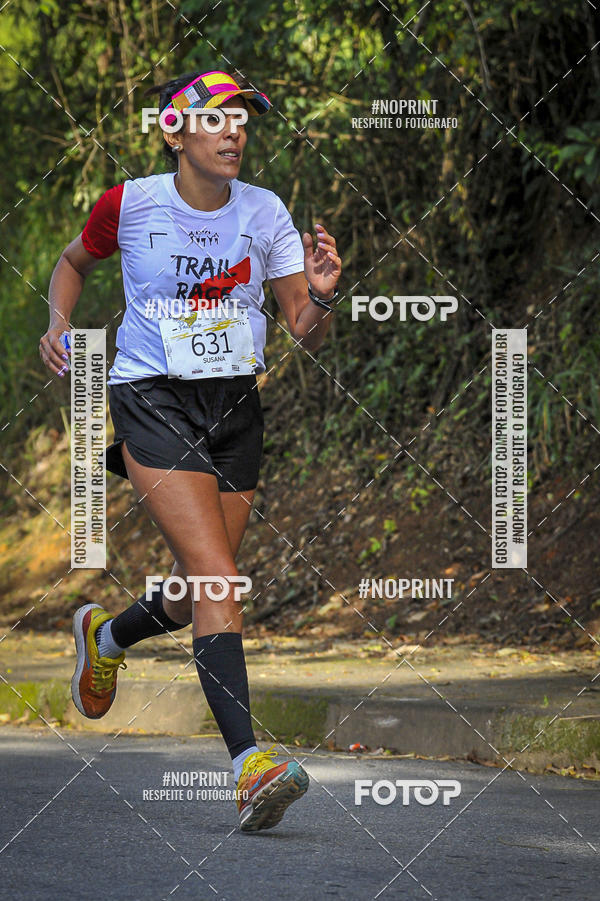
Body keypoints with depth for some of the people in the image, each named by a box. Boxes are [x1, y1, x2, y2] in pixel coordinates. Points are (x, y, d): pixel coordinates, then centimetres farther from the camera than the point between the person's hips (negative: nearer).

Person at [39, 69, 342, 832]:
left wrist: (320, 295, -22)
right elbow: (74, 262, 16)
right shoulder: (130, 205, -5)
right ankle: (248, 761, -28)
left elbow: (306, 335, -1)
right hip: (152, 399, -4)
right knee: (217, 576, -21)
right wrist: (59, 323, -2)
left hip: (235, 408, 4)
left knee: (195, 597, 11)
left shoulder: (266, 214, 0)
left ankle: (107, 636, 47)